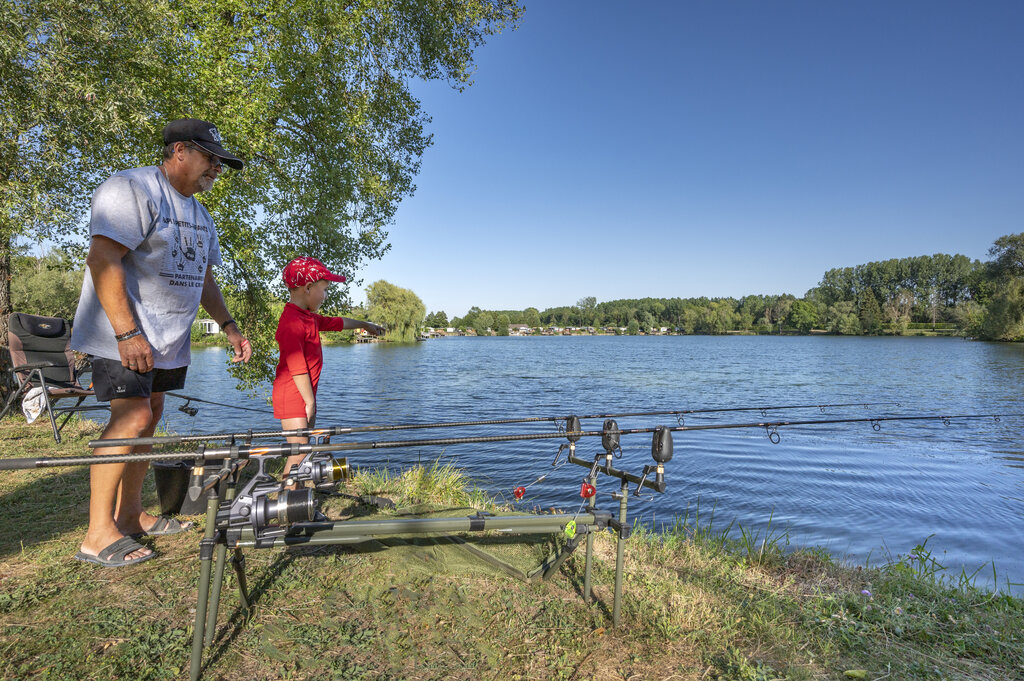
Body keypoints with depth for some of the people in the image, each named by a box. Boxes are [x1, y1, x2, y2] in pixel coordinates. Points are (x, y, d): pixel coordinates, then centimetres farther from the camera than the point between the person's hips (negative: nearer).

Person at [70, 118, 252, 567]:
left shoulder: (199, 214, 18)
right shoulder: (130, 189, -10)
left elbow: (203, 278, 23)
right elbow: (102, 260, -20)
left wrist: (228, 326, 12)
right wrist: (127, 332, -26)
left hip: (168, 340, 9)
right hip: (121, 335, -9)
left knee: (149, 419, 10)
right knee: (132, 419, -15)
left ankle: (130, 515, 20)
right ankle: (98, 534, -5)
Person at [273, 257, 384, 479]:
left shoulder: (309, 317, 12)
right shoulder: (291, 322, -19)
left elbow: (336, 322, 31)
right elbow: (297, 367, -22)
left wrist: (364, 324, 45)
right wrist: (310, 401, -17)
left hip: (305, 395, 10)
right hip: (292, 396, -10)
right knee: (299, 451, -11)